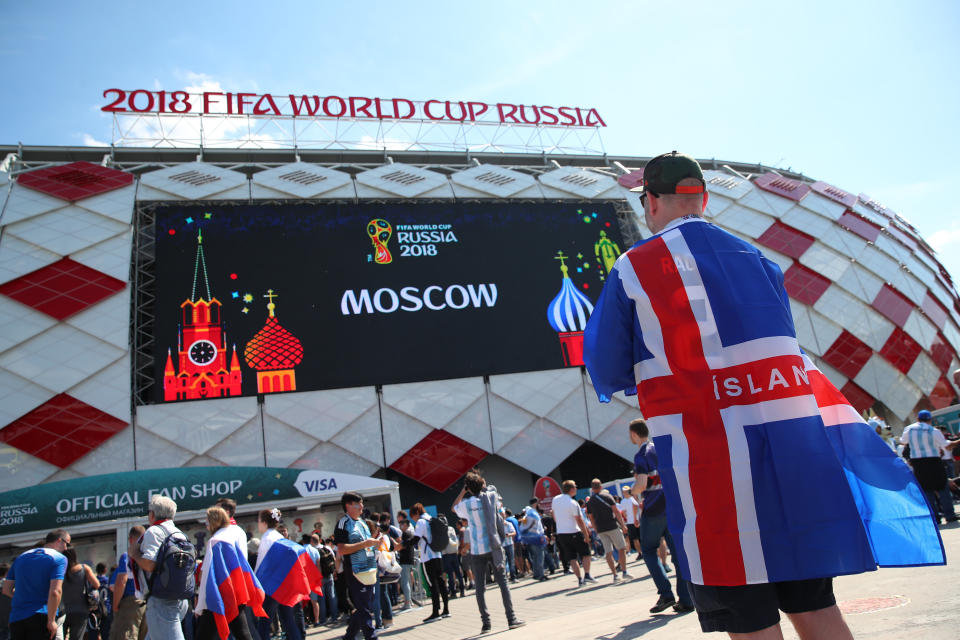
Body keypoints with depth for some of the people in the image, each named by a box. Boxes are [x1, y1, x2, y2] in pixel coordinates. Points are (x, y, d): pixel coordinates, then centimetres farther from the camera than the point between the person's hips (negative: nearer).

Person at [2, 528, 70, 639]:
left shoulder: (21, 557, 16)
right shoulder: (59, 558, -5)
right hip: (40, 617, -6)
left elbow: (6, 590, 18)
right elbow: (55, 592, -18)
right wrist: (51, 620, -12)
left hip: (16, 618, 6)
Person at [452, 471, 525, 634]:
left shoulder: (466, 504, -7)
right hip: (494, 547, 1)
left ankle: (485, 622, 8)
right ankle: (511, 619, 4)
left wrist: (463, 491, 13)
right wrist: (483, 485, 23)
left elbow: (454, 508, 16)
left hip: (477, 550, -1)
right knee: (502, 582, 5)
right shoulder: (492, 496, -2)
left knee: (480, 587, 6)